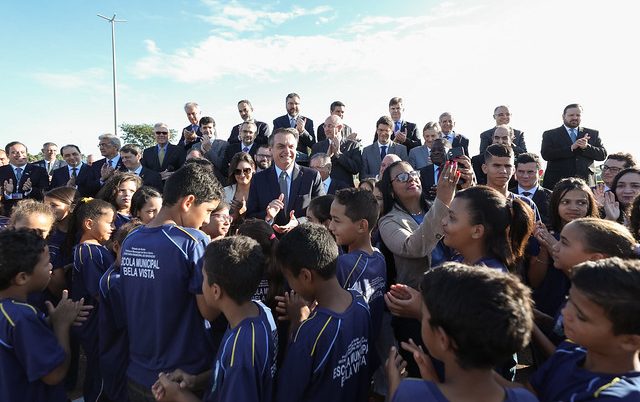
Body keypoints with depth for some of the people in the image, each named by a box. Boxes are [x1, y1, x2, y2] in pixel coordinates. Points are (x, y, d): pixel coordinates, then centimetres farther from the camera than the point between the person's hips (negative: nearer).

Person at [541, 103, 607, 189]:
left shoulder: (593, 134, 17)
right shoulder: (549, 134, 8)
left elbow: (603, 154, 10)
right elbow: (545, 154, -7)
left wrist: (586, 147, -9)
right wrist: (571, 148, -14)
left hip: (586, 182, 2)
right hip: (558, 182, -2)